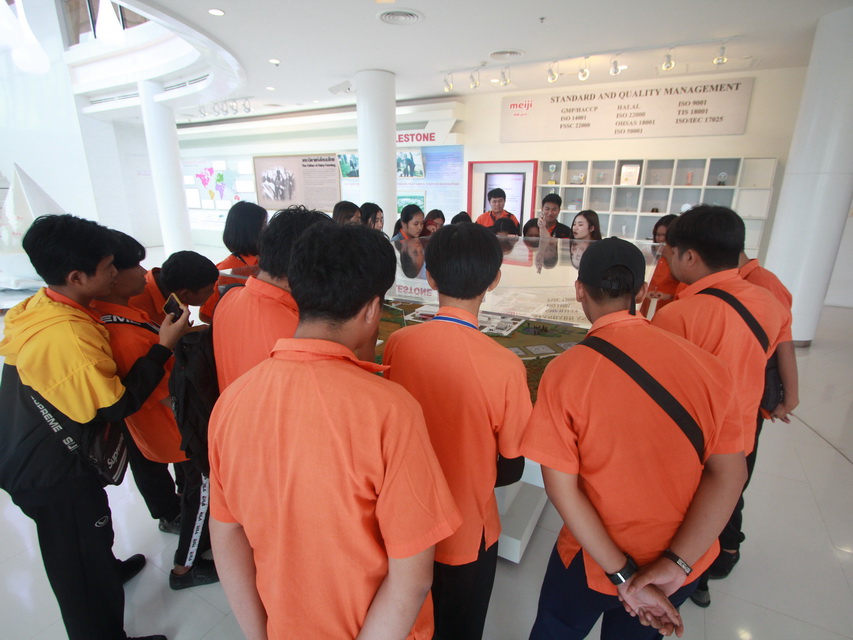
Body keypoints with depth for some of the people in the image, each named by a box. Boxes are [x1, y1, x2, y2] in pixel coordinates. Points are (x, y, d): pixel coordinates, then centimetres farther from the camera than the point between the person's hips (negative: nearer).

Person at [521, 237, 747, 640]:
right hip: (684, 567, 4)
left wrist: (623, 575, -12)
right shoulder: (703, 362, -13)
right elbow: (729, 472, -11)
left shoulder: (564, 372, -23)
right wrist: (676, 563, -12)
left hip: (593, 561, -3)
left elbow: (561, 487, -21)